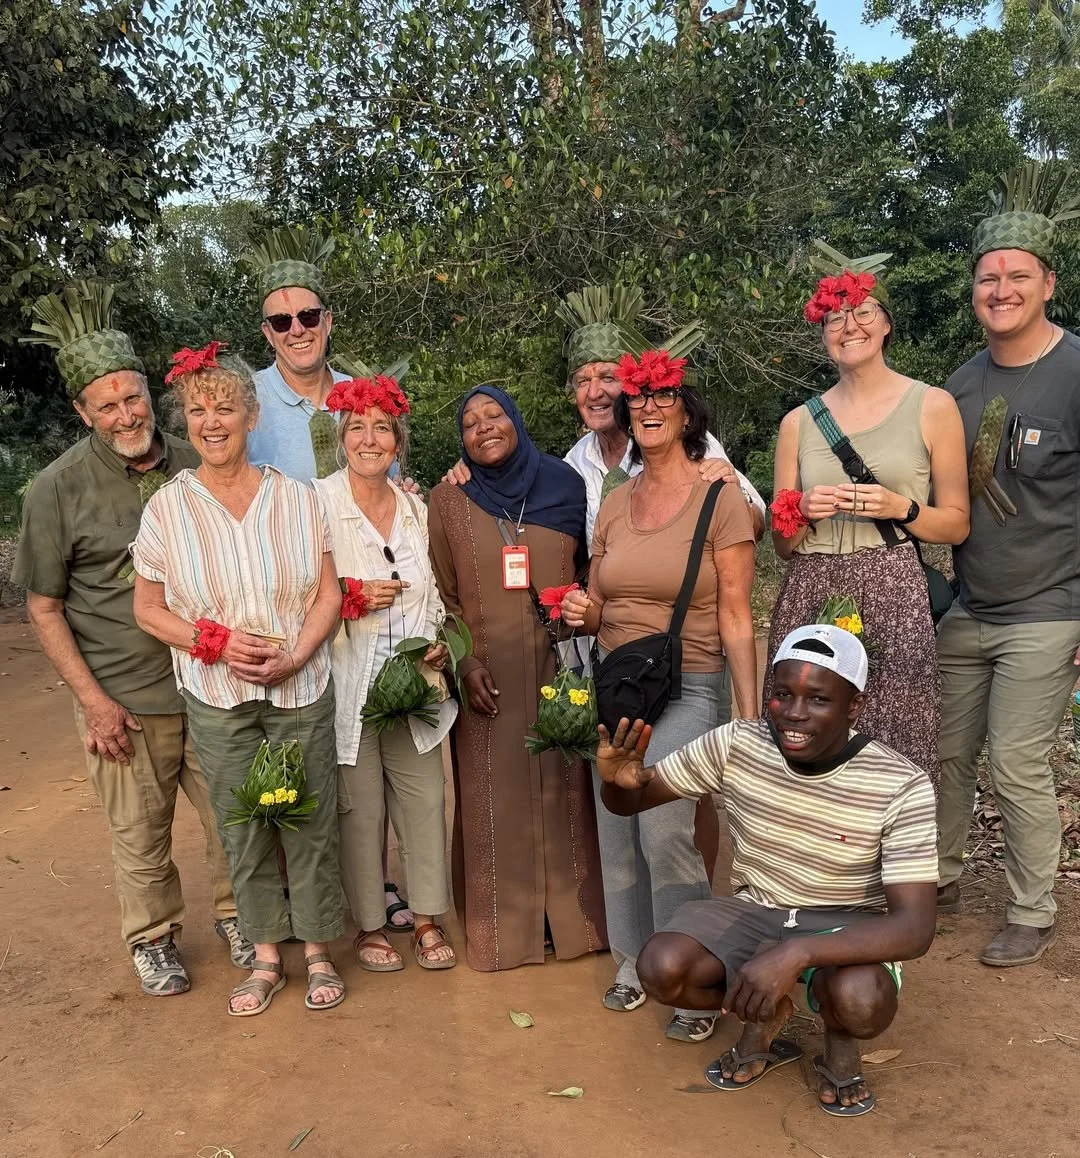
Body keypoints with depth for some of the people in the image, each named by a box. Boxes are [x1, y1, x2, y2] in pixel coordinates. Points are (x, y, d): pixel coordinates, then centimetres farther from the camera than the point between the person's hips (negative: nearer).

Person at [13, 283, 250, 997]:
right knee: (141, 837, 12)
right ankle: (153, 939, 36)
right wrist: (94, 700, -9)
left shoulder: (195, 468, 0)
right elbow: (43, 608, -3)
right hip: (125, 701, -2)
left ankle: (237, 916, 38)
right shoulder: (58, 490, -8)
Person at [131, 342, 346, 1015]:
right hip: (217, 699, 0)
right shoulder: (167, 508, -3)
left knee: (310, 823, 6)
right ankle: (266, 958, 27)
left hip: (302, 690, 0)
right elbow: (148, 609, 3)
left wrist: (293, 658, -14)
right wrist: (215, 641, -12)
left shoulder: (296, 498, -2)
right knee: (243, 830, 10)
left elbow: (329, 594, 1)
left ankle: (318, 953, 25)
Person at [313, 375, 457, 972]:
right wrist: (354, 597, -17)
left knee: (425, 800, 6)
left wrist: (439, 645, 1)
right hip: (348, 686, -4)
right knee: (360, 808, 4)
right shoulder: (316, 503, -5)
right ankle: (369, 926, 23)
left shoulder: (417, 510, 11)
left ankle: (428, 919, 23)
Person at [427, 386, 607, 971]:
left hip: (559, 670, 1)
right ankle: (502, 925, 17)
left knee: (562, 789, 6)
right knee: (494, 800, 4)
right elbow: (441, 594, 2)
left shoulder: (564, 488, 5)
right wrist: (466, 661, -8)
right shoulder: (447, 501, 3)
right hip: (489, 676, -1)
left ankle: (571, 916, 21)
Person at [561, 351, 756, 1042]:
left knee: (665, 830, -17)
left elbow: (735, 618, -7)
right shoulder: (614, 505, 10)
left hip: (688, 687, -5)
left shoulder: (719, 500, -5)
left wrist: (749, 716, -11)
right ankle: (634, 958, 26)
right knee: (618, 833, 7)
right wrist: (582, 613, -6)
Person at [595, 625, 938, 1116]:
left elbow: (915, 926, -29)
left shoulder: (901, 787, -24)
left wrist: (796, 953, -44)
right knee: (661, 969, -26)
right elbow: (629, 803, -5)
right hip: (753, 911, 3)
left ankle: (839, 1042, 4)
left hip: (846, 926, -2)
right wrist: (619, 781, -33)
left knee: (861, 1001, -36)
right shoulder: (735, 744, -16)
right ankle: (765, 1016, 7)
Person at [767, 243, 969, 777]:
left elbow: (956, 524, 7)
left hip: (892, 596, -2)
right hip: (809, 598, 2)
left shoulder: (933, 407, 5)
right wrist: (804, 512, -7)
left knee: (892, 761, -4)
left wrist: (900, 507, -10)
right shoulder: (799, 421, 11)